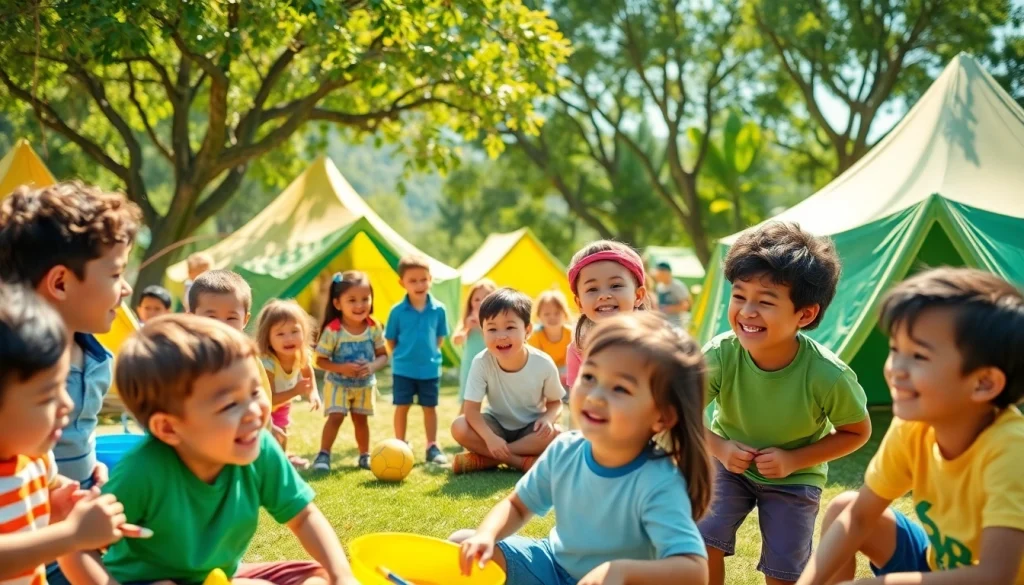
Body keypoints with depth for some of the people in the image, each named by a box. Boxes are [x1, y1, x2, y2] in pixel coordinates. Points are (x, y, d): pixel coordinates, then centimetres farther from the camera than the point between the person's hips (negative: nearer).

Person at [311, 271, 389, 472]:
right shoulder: (333, 330, -21)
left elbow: (383, 355, -4)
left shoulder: (374, 328, -12)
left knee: (360, 419, 12)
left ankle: (365, 456, 26)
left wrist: (372, 366, -25)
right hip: (338, 384, -3)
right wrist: (342, 368, -30)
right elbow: (321, 360, -15)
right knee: (335, 417, -15)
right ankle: (323, 455, -5)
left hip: (365, 385, 3)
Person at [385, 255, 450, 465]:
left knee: (430, 407, 10)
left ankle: (432, 447, 19)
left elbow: (440, 337, 6)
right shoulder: (397, 311, -9)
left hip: (430, 368, 1)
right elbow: (391, 340, 1)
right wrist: (403, 355, 1)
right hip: (403, 369, -1)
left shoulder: (438, 309, -7)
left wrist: (429, 353, 2)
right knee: (402, 407, 7)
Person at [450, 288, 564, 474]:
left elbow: (555, 402, -5)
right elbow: (471, 409, -21)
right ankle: (521, 461, -23)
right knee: (459, 428, -27)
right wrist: (490, 438, -38)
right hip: (497, 426, 0)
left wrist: (548, 418, -28)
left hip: (531, 429, 0)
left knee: (555, 433, -32)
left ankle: (486, 458, -23)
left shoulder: (544, 364, -21)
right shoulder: (481, 363, -22)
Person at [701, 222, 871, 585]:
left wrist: (793, 460, -22)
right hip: (731, 463, 1)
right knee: (701, 541, -13)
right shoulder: (719, 355, -29)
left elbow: (857, 432, -13)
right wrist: (720, 448, -28)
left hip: (794, 478, -1)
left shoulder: (828, 376, -32)